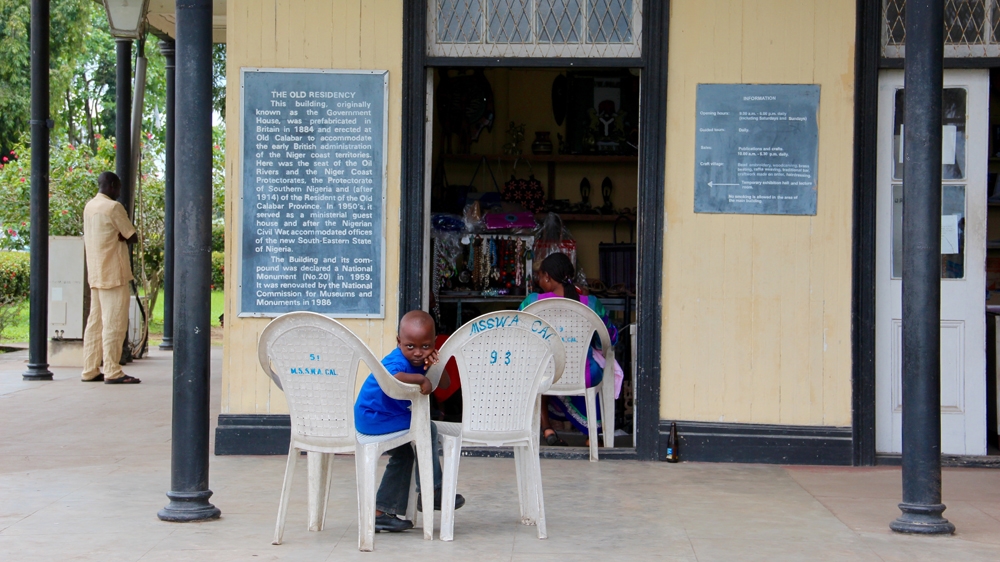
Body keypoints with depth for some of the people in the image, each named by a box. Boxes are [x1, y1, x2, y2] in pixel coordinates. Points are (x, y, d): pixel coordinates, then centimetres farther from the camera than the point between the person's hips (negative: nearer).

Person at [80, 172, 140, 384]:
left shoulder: (89, 207, 14)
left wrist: (115, 237, 4)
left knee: (95, 322, 9)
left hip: (95, 274, 8)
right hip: (113, 273, -8)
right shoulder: (113, 207, -12)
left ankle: (90, 370, 9)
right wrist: (120, 237, 6)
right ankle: (112, 372, -8)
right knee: (114, 323, -7)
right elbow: (133, 237, -10)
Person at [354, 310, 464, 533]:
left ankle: (382, 511, 28)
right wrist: (421, 379, -37)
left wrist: (436, 366, -17)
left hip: (371, 417, 11)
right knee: (427, 430, -15)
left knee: (404, 454, 24)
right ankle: (431, 492, -3)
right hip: (374, 419, -11)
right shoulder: (398, 362, -26)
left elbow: (444, 383, 2)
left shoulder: (420, 361, 3)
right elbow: (392, 379, -50)